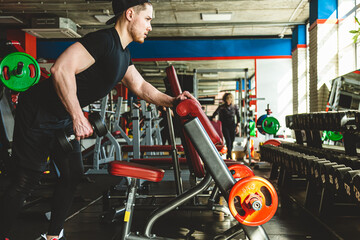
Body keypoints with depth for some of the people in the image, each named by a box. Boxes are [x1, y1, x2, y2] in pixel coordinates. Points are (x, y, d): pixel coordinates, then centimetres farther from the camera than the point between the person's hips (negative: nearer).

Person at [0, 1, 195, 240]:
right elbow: (61, 69, -33)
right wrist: (78, 118, -29)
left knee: (73, 174, 11)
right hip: (38, 112, -10)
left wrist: (172, 100, 2)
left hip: (63, 119, 10)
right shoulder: (103, 40, -23)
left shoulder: (124, 55, 8)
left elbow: (140, 86, 17)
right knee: (27, 179, -3)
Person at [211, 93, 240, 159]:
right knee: (228, 141, -14)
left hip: (232, 126, 2)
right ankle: (229, 156, -14)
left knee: (232, 141, 4)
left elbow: (238, 117, 9)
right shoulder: (221, 107, -3)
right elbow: (215, 114, -3)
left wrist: (237, 126, 2)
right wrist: (213, 118, -23)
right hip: (224, 126, -2)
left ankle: (228, 155, 21)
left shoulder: (235, 107, 3)